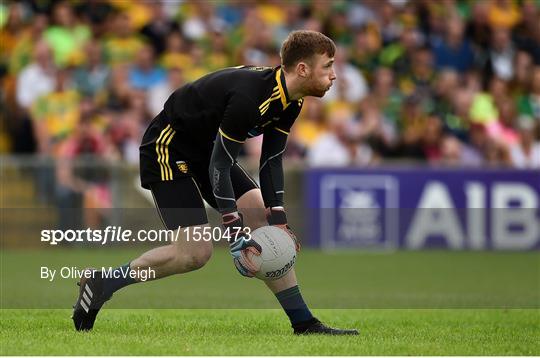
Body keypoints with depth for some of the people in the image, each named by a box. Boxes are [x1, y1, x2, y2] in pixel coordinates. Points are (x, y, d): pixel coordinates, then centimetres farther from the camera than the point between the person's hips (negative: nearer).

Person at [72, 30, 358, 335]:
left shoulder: (291, 102, -4)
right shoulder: (249, 97, -33)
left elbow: (272, 161, 2)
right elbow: (219, 166, -28)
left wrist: (278, 222, -9)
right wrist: (237, 241, -27)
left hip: (208, 149, 9)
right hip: (167, 150, -9)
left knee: (266, 221, 0)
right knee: (197, 252, -15)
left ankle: (304, 323, 2)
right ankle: (102, 284, -2)